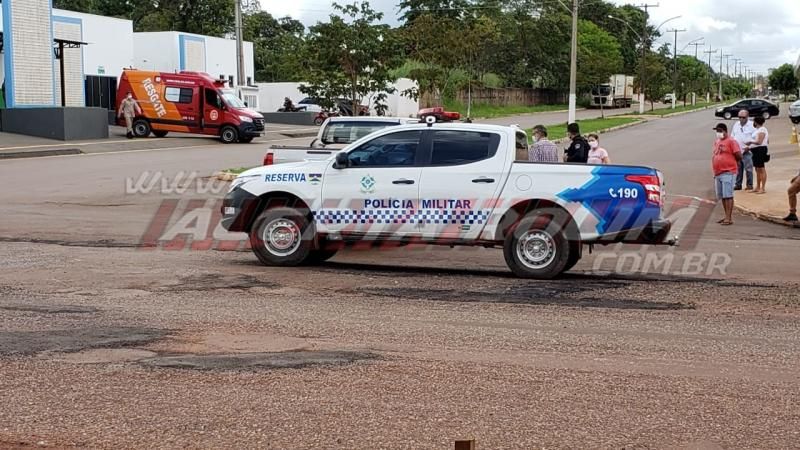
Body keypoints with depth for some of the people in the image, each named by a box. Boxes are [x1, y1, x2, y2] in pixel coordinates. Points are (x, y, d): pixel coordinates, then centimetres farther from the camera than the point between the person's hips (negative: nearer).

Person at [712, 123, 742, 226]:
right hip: (718, 173, 8)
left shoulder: (731, 141, -8)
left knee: (728, 195, -11)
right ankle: (727, 216, 22)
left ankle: (729, 218, -12)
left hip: (728, 172, -8)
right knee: (722, 196, 13)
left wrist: (730, 161, 2)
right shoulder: (716, 142, 16)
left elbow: (739, 156, -11)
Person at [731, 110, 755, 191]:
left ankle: (749, 185, 3)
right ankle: (738, 184, 17)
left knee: (748, 169, -4)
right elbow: (732, 137, 19)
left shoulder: (752, 125, -5)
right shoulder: (736, 125, 13)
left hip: (746, 152, -5)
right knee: (738, 169, 10)